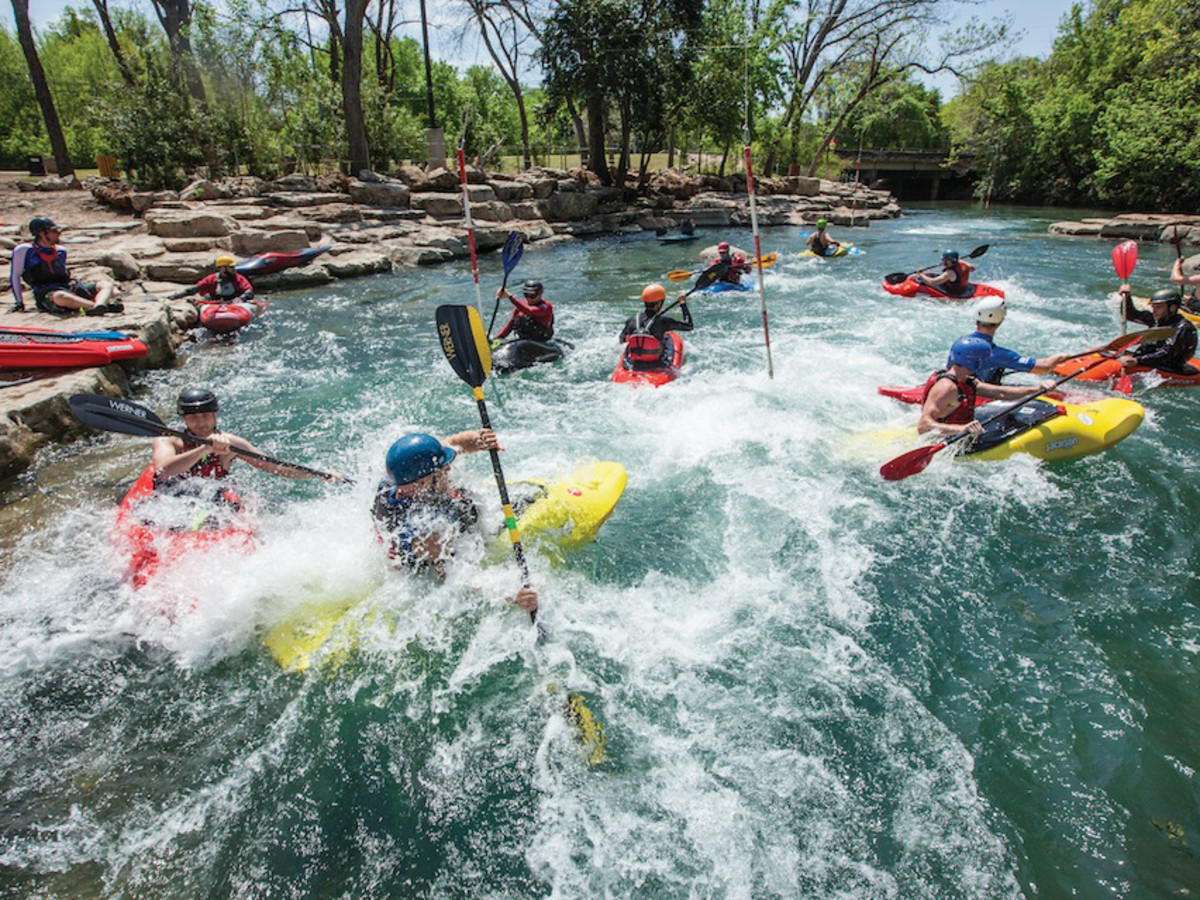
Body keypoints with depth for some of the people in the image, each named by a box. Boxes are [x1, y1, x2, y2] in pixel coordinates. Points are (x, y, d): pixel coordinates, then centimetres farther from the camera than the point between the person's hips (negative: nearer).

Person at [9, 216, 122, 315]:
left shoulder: (60, 251, 22)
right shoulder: (25, 250, 5)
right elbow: (14, 276, 7)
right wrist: (19, 302, 4)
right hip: (47, 293, -6)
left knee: (106, 284, -16)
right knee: (60, 297, -42)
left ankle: (98, 307, -51)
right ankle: (102, 306, -58)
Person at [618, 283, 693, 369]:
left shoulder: (631, 321, -9)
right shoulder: (662, 322, -19)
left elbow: (621, 339, 8)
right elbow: (689, 326, -10)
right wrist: (683, 304, 1)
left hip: (633, 367, 3)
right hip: (656, 368, -3)